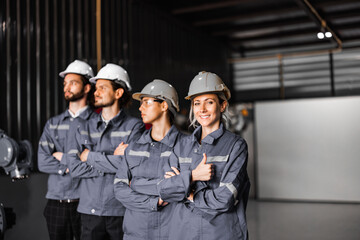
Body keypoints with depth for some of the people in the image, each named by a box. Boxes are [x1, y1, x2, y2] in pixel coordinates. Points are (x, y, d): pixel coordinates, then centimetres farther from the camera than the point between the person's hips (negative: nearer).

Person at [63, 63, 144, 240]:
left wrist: (91, 156, -5)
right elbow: (74, 167, -1)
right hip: (90, 210, 3)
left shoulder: (134, 126, -1)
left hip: (121, 211, -3)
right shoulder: (85, 129, 10)